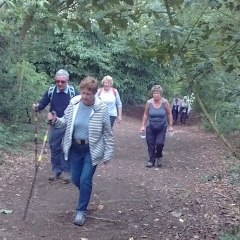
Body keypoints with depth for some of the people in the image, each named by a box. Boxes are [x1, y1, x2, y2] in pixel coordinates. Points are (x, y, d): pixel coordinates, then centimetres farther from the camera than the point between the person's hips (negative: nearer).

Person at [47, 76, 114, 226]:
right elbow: (66, 122, 7)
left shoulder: (101, 108, -15)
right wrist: (55, 120, -14)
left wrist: (108, 153, -8)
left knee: (85, 180, -5)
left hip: (92, 150, -4)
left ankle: (81, 211, 13)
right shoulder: (74, 104, -6)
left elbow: (108, 133, -8)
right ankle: (86, 194, 46)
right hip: (75, 148, 4)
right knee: (76, 179, 13)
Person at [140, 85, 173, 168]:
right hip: (150, 127, 1)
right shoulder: (149, 102, -9)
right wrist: (143, 125, 1)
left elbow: (169, 114, -2)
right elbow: (145, 114, 2)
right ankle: (151, 160, 18)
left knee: (159, 143, -12)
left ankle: (159, 157, 16)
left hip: (162, 127, -1)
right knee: (150, 144, 3)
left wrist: (170, 125, -2)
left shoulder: (165, 102, -11)